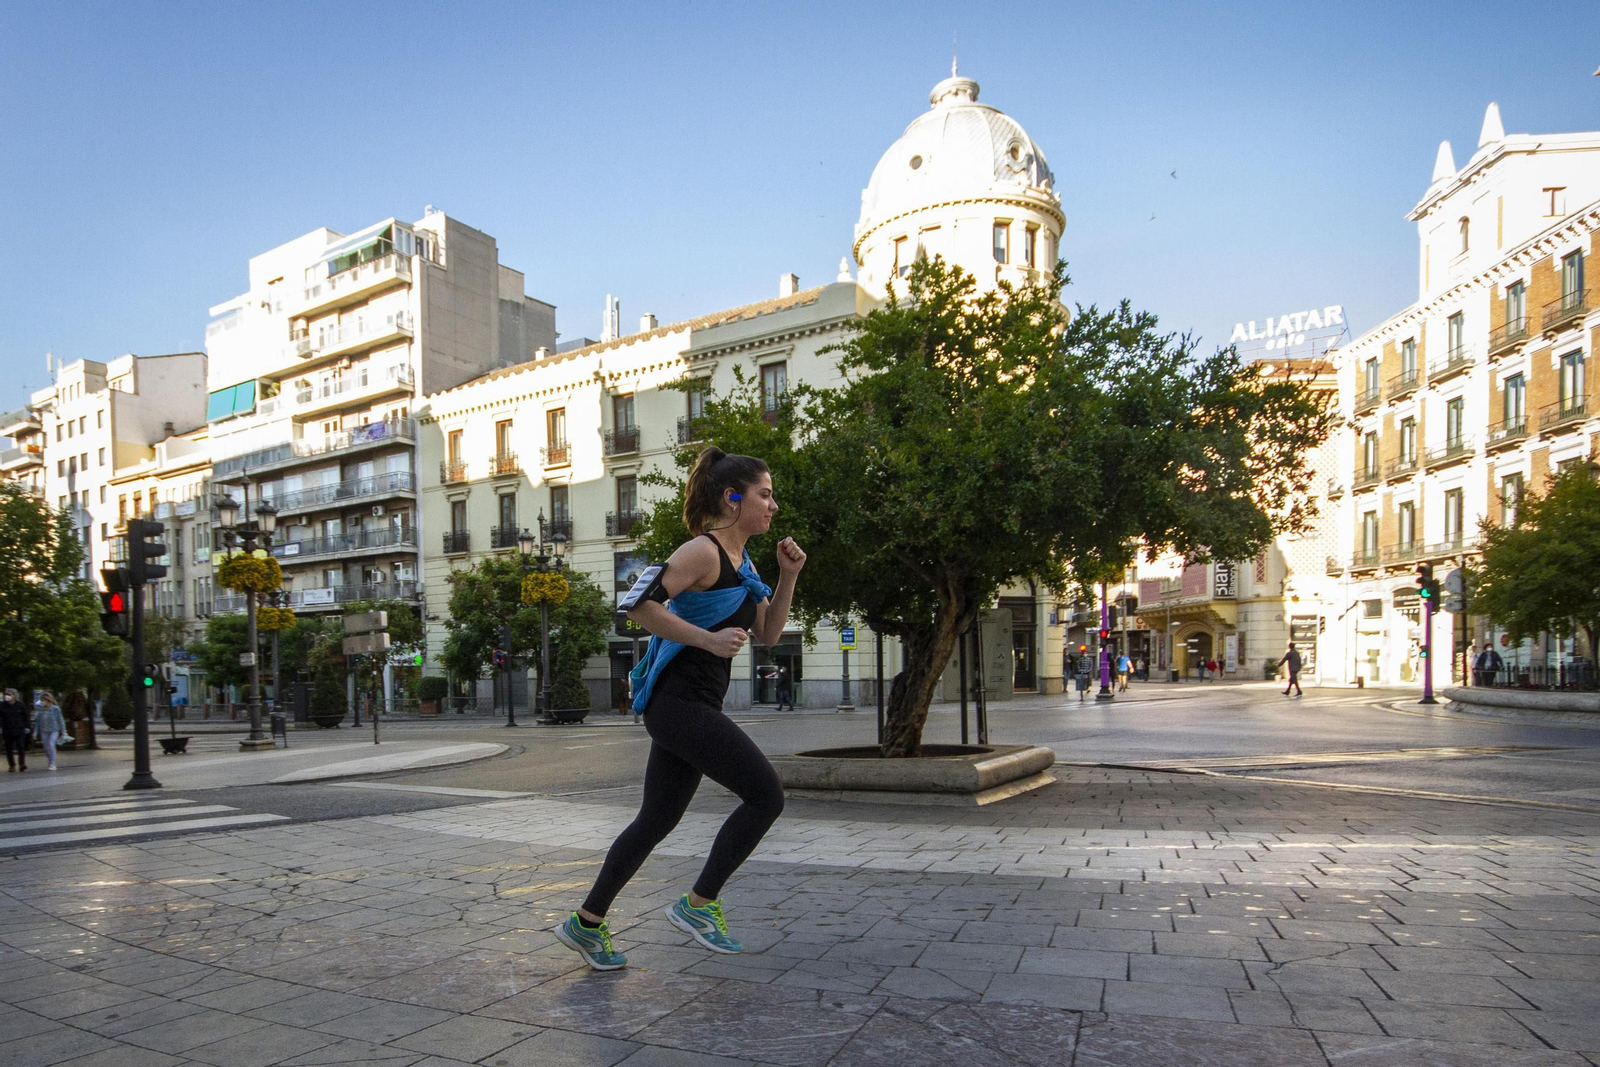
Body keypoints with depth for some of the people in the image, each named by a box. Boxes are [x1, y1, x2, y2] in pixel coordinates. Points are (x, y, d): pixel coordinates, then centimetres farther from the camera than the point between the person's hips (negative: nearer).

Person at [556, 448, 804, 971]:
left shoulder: (742, 564, 16)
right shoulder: (703, 552, -13)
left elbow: (767, 635, 18)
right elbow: (638, 604, -22)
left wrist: (787, 577, 7)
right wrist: (709, 639, -25)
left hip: (689, 707, 10)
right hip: (678, 700, -10)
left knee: (656, 820, 15)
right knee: (766, 795, -8)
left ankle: (587, 924, 27)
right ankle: (698, 904, 4)